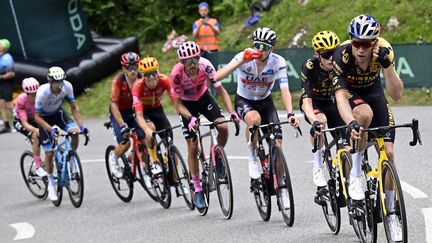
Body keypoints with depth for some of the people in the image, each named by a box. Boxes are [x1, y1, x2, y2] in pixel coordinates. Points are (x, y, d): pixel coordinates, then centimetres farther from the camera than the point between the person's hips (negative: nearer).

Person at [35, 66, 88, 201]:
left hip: (58, 112, 3)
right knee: (49, 153, -7)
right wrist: (51, 129, -39)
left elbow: (74, 107, -14)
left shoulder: (67, 86, -26)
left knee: (74, 132, -26)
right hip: (45, 118, -3)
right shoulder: (42, 92, -34)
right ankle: (51, 183, 12)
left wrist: (81, 125, -24)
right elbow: (37, 117, -26)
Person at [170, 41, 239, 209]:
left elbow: (221, 90, -22)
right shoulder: (177, 73, -32)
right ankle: (197, 191, 4)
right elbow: (177, 102, -22)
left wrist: (231, 112, -34)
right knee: (193, 147, -6)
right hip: (187, 104, -2)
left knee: (223, 127, -23)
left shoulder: (205, 66, -29)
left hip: (204, 98, 2)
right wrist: (190, 118, -39)